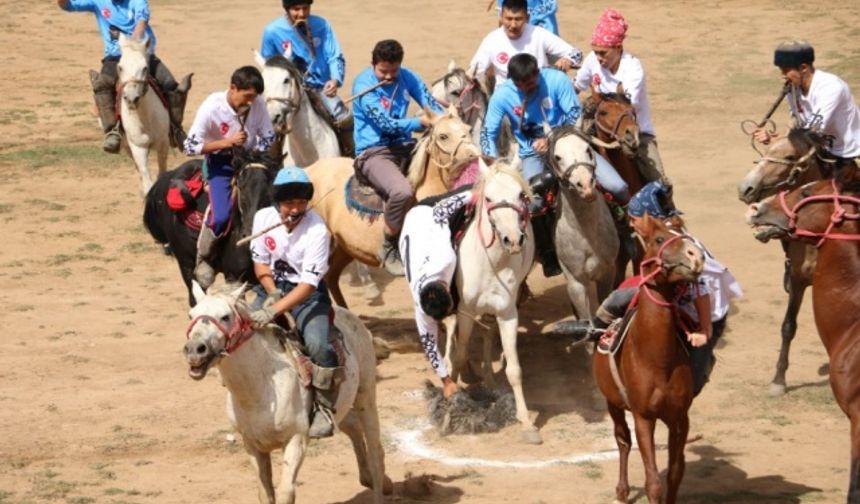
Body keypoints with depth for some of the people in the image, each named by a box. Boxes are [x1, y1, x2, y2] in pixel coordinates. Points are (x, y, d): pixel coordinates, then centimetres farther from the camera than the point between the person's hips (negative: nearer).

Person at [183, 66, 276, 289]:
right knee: (221, 215, -22)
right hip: (221, 164, -4)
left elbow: (268, 138, -1)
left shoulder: (258, 103, -14)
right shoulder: (212, 107, -24)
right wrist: (228, 142, -27)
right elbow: (191, 147, -21)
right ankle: (203, 260, 2)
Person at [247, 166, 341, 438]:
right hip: (272, 289, 4)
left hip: (308, 295, -4)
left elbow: (308, 284, -27)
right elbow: (260, 262, 4)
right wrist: (272, 293, -16)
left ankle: (324, 410, -9)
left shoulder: (317, 230, -22)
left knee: (318, 344, -28)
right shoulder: (263, 218, -8)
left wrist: (275, 310, -37)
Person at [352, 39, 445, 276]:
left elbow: (431, 103, 3)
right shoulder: (364, 85, -11)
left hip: (404, 147, 7)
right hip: (374, 153, -7)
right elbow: (385, 124, -20)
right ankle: (389, 249, -13)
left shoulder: (406, 77, 7)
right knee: (402, 191, -35)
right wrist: (420, 122, -28)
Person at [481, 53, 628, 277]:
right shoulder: (502, 96, -10)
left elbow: (575, 114, -13)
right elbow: (488, 133, -5)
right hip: (533, 155, 0)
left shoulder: (556, 80, -14)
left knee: (618, 187, -15)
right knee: (534, 205, -28)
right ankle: (548, 257, -3)